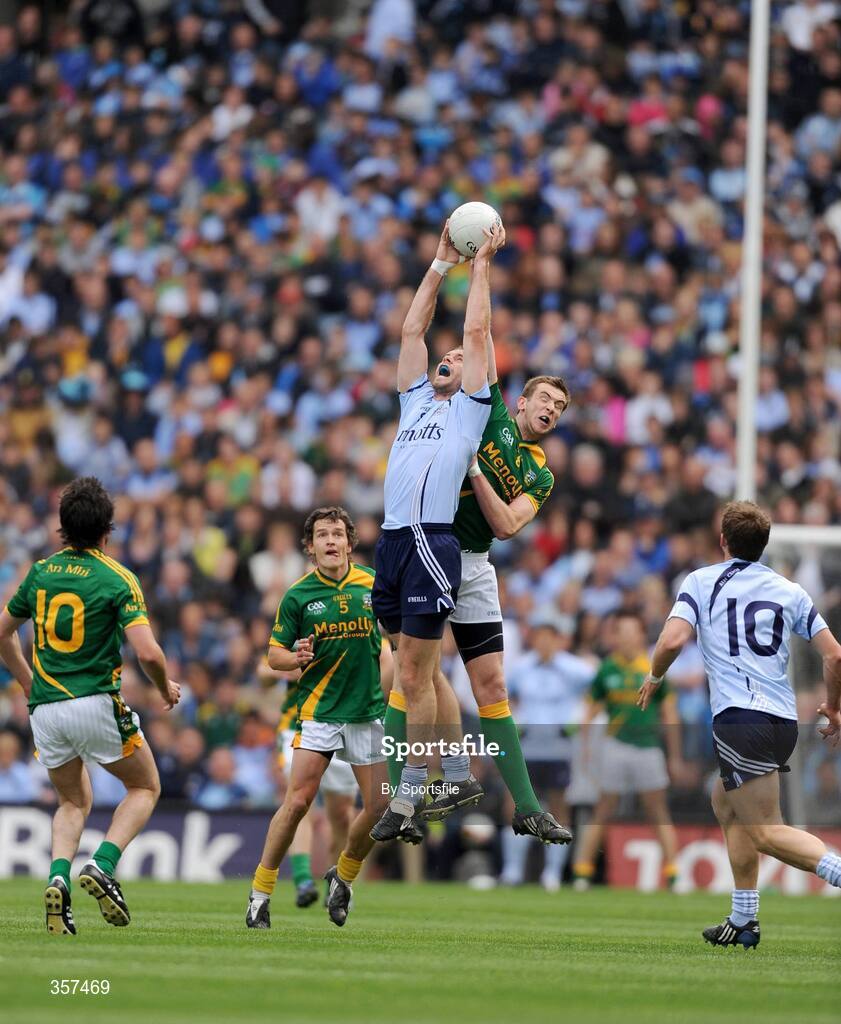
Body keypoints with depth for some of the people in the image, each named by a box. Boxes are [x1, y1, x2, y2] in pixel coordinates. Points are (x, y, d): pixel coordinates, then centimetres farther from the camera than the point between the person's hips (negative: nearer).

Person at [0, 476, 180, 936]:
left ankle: (57, 878, -6)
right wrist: (166, 687, 3)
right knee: (145, 787, 17)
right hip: (96, 704, -4)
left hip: (45, 708, 4)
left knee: (74, 802, 22)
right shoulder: (117, 580, -9)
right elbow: (148, 652, -17)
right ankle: (103, 866, -6)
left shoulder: (41, 572, 6)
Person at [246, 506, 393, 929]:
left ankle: (343, 875, 27)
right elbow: (275, 654, 1)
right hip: (318, 712, -3)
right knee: (297, 802, -13)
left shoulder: (372, 584, 3)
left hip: (368, 711, 3)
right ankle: (260, 891, -1)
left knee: (380, 806, 1)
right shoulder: (298, 595, -4)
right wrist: (298, 659, -20)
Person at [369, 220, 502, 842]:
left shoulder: (469, 409, 7)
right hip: (393, 541, 7)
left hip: (432, 544, -7)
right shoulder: (416, 401, 22)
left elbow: (477, 331, 4)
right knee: (422, 673, 11)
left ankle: (409, 798, -8)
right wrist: (442, 263, 24)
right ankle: (459, 776, 20)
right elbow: (413, 329, 24)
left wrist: (483, 264, 12)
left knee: (415, 677, -9)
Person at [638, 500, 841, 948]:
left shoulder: (702, 581, 5)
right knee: (725, 803, 26)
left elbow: (672, 641, -9)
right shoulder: (790, 591, 15)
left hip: (740, 717, -6)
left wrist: (653, 678, 12)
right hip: (785, 721, 6)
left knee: (766, 831, -9)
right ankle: (743, 920, 25)